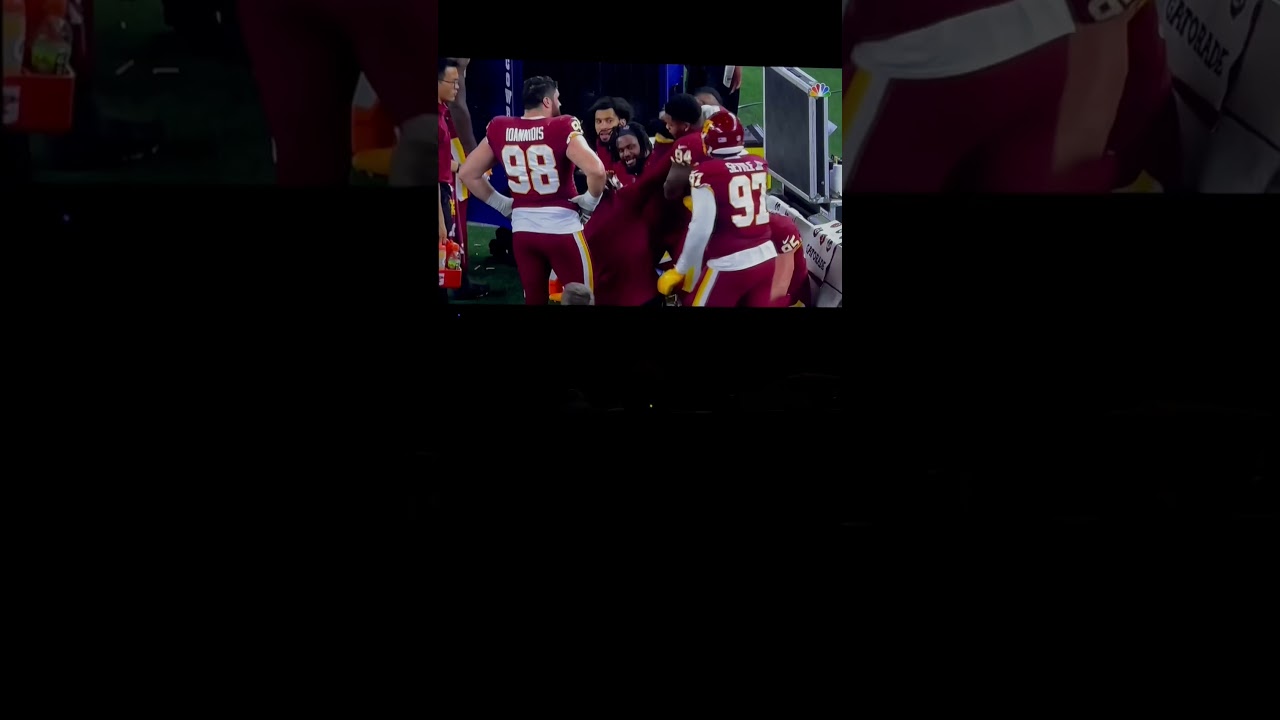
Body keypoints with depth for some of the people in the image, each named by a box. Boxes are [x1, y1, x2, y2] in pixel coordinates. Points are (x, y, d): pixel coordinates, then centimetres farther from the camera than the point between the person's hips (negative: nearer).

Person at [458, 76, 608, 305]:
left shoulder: (499, 130, 3)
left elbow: (468, 173, 9)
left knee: (534, 299, 16)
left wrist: (501, 204, 14)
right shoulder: (562, 128, -12)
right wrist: (590, 200, -6)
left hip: (522, 228, 5)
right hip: (562, 228, -4)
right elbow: (596, 170, -24)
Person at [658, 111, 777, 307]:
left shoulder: (707, 173, -11)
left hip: (729, 265, -6)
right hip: (766, 257, 6)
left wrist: (680, 271, -4)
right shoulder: (759, 165, 6)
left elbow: (701, 229, -14)